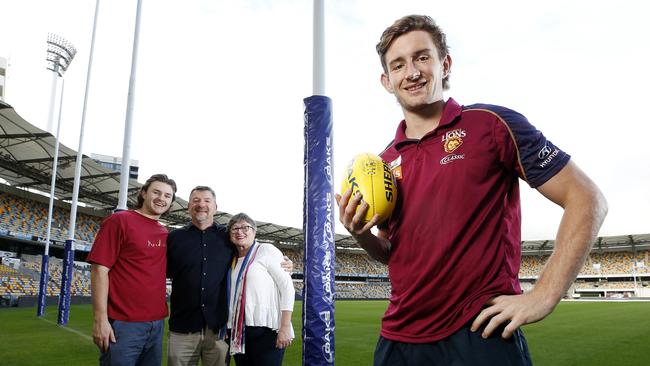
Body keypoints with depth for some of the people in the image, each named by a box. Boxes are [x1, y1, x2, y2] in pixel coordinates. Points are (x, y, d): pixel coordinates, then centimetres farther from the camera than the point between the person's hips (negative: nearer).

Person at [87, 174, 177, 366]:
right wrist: (100, 320, -15)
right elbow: (99, 269, -11)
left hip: (157, 324, 6)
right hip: (123, 325, -6)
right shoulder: (119, 220, -7)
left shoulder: (164, 232, 11)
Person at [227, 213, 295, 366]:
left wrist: (285, 326, -15)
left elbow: (287, 287, -8)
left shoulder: (266, 250, -3)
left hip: (266, 330, -6)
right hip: (239, 331, 6)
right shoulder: (233, 260, 15)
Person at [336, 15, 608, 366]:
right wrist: (361, 235, -4)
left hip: (480, 334, -5)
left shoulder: (493, 124, -6)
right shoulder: (385, 162, 8)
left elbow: (586, 199, -6)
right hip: (398, 337, 6)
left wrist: (543, 296, -12)